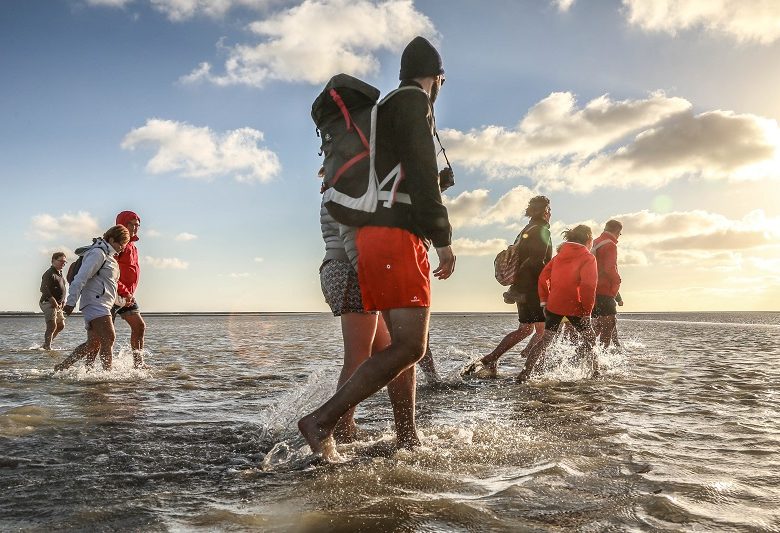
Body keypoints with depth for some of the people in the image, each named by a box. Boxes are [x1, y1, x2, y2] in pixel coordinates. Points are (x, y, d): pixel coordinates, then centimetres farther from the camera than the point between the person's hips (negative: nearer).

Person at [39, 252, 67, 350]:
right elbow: (44, 290, -24)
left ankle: (46, 344, 25)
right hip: (49, 304, -10)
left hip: (58, 304, 10)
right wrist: (54, 302, -25)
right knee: (52, 326, -14)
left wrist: (63, 301, 11)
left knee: (61, 325, 14)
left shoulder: (59, 273, 17)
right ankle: (47, 347, -10)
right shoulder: (49, 274, -13)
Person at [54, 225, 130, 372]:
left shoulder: (108, 255, 22)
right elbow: (81, 278, -18)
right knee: (108, 338, -17)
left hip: (102, 304, 10)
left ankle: (61, 367, 19)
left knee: (93, 343, 11)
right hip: (95, 303, -10)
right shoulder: (98, 253, -10)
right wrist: (71, 302, -22)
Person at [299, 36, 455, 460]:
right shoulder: (414, 101, -1)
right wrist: (443, 240, -12)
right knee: (409, 346, -14)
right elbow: (421, 175, -14)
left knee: (409, 342, 13)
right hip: (396, 237, -10)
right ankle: (322, 421, -16)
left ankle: (407, 439, 14)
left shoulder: (385, 108, 28)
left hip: (374, 233, 10)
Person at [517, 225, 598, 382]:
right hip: (574, 306, -5)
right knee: (589, 339, 16)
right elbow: (588, 285, -15)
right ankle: (595, 372, 19)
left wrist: (544, 301, 11)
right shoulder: (588, 258, -3)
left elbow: (543, 277, 9)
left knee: (546, 339, 10)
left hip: (553, 304, 5)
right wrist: (587, 310, -10)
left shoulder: (559, 255, 15)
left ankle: (525, 374, 2)